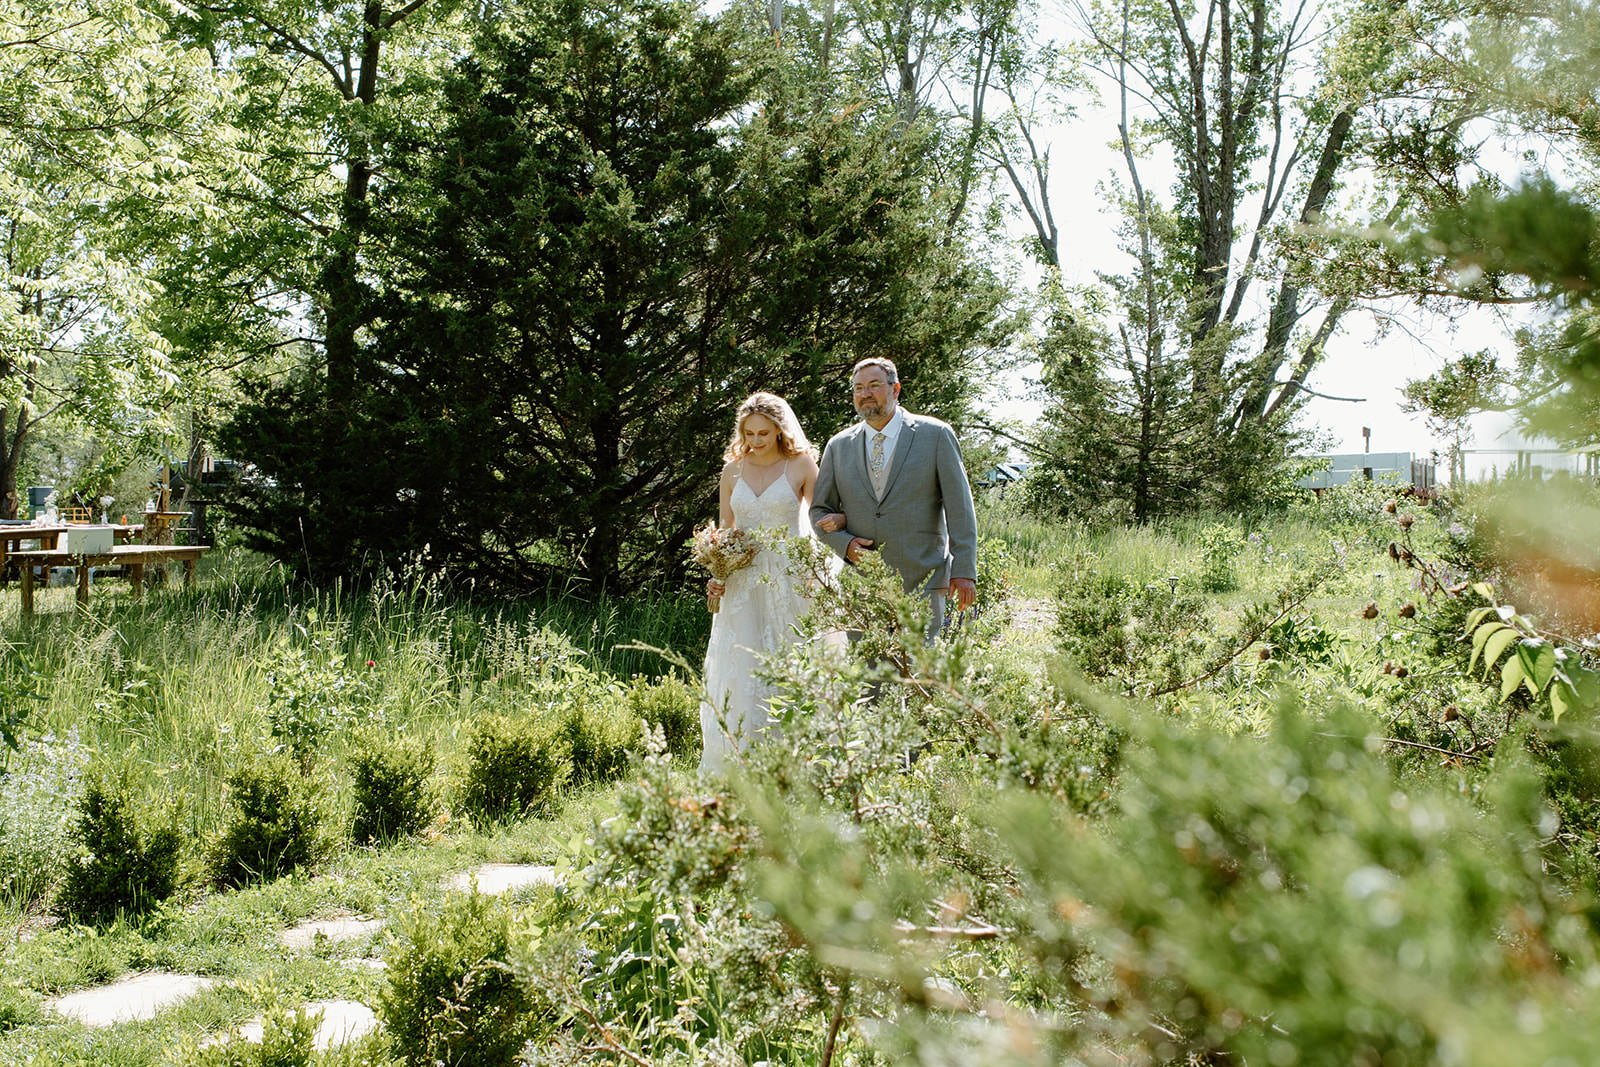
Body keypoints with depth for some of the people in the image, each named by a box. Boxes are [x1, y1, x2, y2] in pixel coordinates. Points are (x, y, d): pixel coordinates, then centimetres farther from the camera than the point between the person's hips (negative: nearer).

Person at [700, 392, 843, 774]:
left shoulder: (801, 464, 1)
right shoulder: (733, 470, 9)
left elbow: (824, 514, 8)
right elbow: (723, 531, 14)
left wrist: (837, 520, -15)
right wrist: (716, 574, 1)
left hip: (789, 582, -3)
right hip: (742, 584, 3)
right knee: (737, 671, -2)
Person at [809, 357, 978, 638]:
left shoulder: (936, 435, 2)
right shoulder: (839, 446, 11)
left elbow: (960, 508, -1)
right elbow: (820, 510, 15)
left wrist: (964, 572, -7)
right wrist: (844, 544, -5)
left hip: (921, 584, -3)